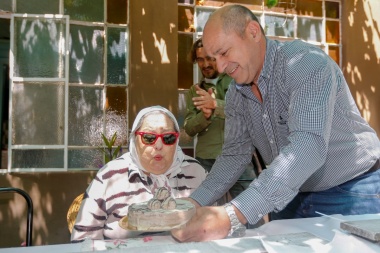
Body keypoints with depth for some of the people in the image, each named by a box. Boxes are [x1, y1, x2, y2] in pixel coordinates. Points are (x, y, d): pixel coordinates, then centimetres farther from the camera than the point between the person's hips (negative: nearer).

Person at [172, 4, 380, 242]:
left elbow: (308, 146, -36)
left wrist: (232, 215, -44)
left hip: (350, 192, -5)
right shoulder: (236, 94, -2)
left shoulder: (306, 63, -24)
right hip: (288, 197, 6)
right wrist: (195, 203, -14)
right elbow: (235, 153, 1)